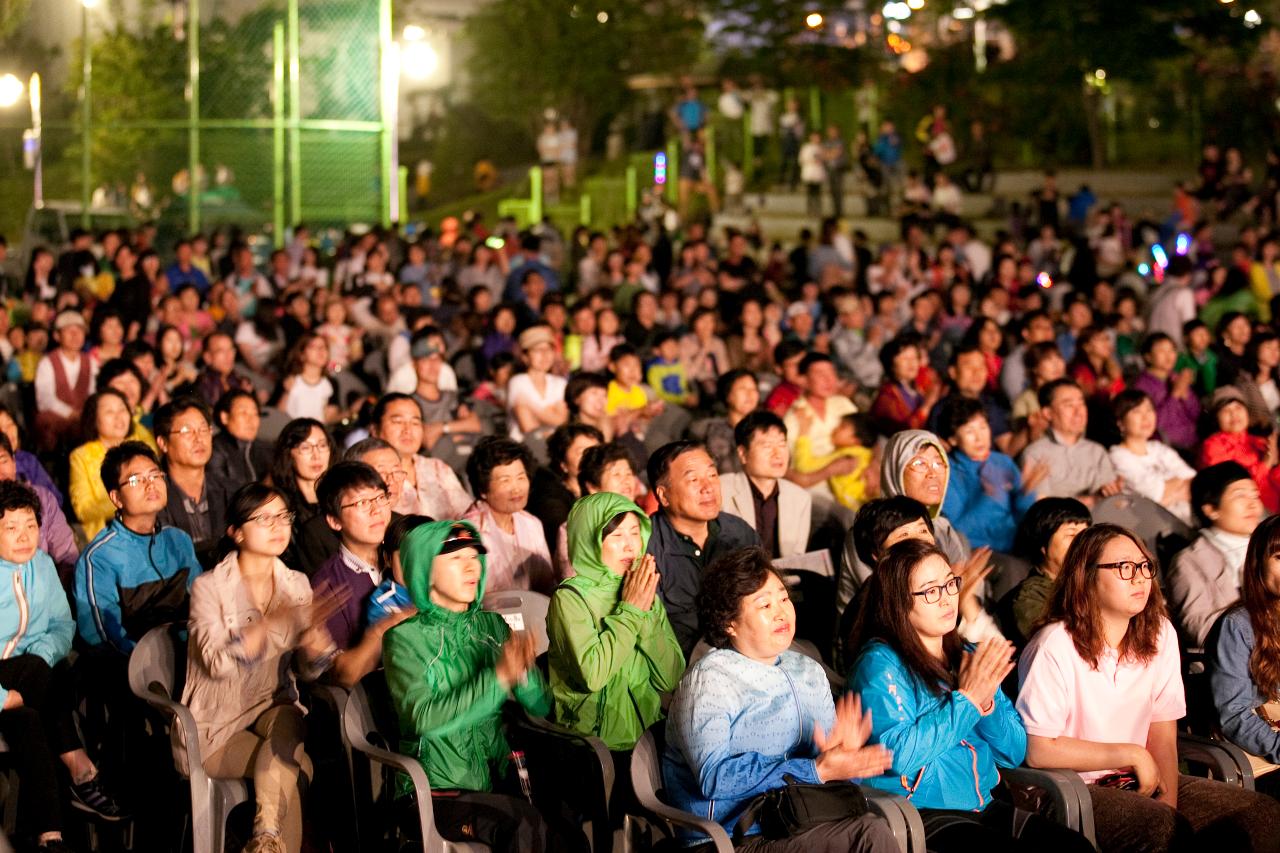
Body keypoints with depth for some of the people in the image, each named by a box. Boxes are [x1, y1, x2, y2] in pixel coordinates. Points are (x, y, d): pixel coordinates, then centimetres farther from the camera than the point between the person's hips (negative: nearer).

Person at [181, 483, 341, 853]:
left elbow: (309, 670, 0)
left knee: (287, 720, -31)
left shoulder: (297, 584, 5)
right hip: (216, 727, -4)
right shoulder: (209, 587, -9)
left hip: (273, 708, 4)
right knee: (299, 767, -25)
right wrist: (274, 621, -35)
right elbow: (219, 663, -24)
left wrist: (316, 638, -23)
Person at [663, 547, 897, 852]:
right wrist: (817, 770, -21)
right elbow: (714, 778, -18)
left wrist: (844, 755, -10)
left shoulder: (810, 672, 17)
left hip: (798, 826, 6)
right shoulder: (708, 680, -6)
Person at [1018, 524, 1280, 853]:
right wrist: (1132, 755, -12)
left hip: (1140, 781, 6)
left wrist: (1169, 800, -15)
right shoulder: (1055, 647, -16)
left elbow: (1163, 735, 2)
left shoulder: (1160, 634, 4)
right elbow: (1038, 751, -17)